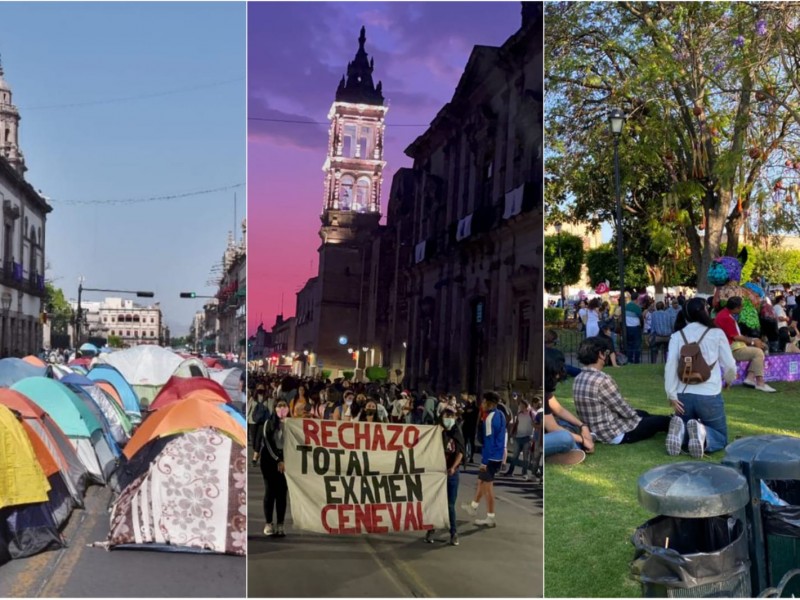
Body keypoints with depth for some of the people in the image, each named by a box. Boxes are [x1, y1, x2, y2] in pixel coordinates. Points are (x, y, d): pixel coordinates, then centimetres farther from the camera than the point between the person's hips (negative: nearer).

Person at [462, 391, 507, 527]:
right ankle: (474, 507, 38)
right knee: (482, 481, 23)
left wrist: (484, 461, -19)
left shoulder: (490, 418, -19)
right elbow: (504, 435, 17)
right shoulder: (501, 415, 9)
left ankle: (490, 518, 5)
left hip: (491, 458, -9)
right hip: (499, 457, 9)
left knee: (488, 486, -1)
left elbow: (488, 441, -21)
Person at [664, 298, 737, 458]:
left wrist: (672, 395, -5)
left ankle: (681, 431, -12)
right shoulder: (717, 333, 1)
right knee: (720, 438, 16)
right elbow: (729, 365, 6)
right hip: (709, 395, -3)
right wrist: (729, 379, 28)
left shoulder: (676, 336, 4)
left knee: (684, 436, 25)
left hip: (684, 395, 3)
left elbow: (670, 366, -6)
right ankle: (701, 433, -19)